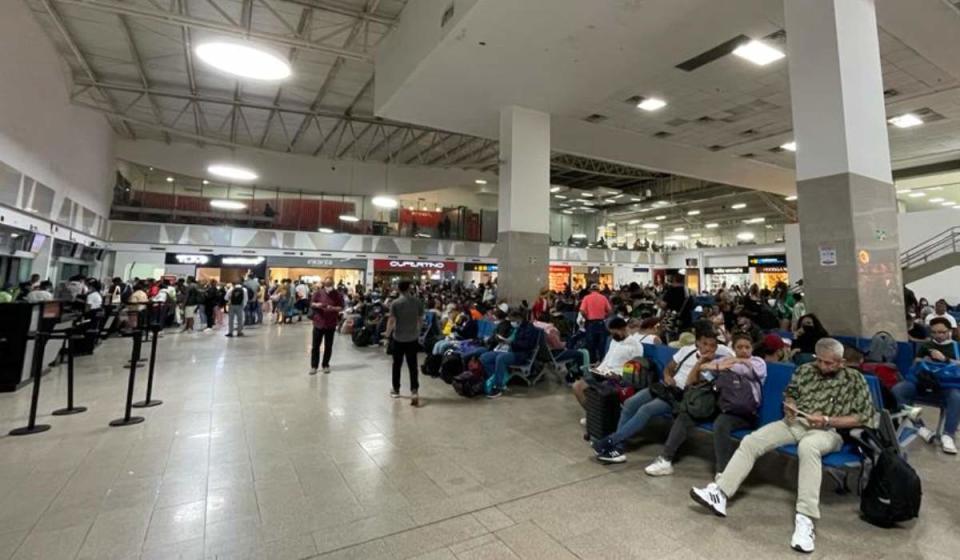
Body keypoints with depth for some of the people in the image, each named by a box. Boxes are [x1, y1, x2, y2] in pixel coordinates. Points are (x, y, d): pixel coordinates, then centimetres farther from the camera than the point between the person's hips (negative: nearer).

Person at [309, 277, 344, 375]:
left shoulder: (338, 295, -1)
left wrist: (333, 308, -19)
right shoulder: (318, 293, 2)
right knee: (315, 345, 3)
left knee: (328, 346, 7)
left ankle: (325, 365, 20)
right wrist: (316, 305, -16)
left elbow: (341, 307, -1)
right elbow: (311, 303, 6)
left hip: (331, 324, 0)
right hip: (318, 322, 1)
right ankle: (314, 366, 12)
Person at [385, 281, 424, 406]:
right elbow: (420, 319, 2)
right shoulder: (418, 301, -4)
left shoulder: (395, 303, -12)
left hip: (398, 337, -1)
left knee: (397, 364, 13)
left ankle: (396, 390, 25)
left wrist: (387, 333, 7)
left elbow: (391, 320, -11)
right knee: (413, 365, 5)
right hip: (413, 337, 2)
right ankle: (414, 391, -3)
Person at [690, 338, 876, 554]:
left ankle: (805, 520, -40)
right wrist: (789, 406, 0)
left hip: (827, 431, -4)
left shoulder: (855, 379, 2)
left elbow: (864, 418, -1)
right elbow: (790, 394, 24)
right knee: (751, 440, -20)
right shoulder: (805, 370, 12)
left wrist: (827, 420, -14)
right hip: (795, 422, 4)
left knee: (808, 447, -41)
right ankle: (720, 493, -23)